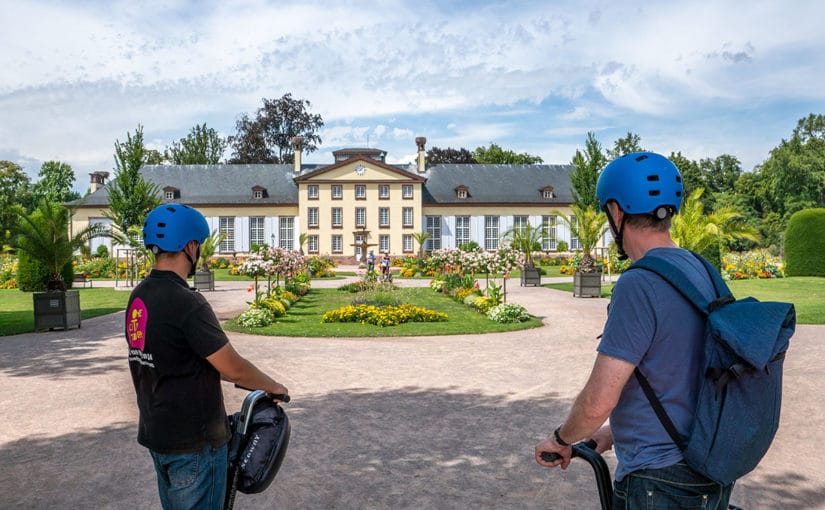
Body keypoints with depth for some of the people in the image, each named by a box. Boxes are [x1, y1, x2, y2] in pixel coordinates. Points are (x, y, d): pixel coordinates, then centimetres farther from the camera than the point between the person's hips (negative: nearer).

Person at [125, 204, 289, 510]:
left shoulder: (138, 297, 3)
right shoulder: (187, 303, -25)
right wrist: (274, 387, -4)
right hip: (193, 442, -8)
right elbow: (233, 368, -22)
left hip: (155, 434, 9)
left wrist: (234, 377, 15)